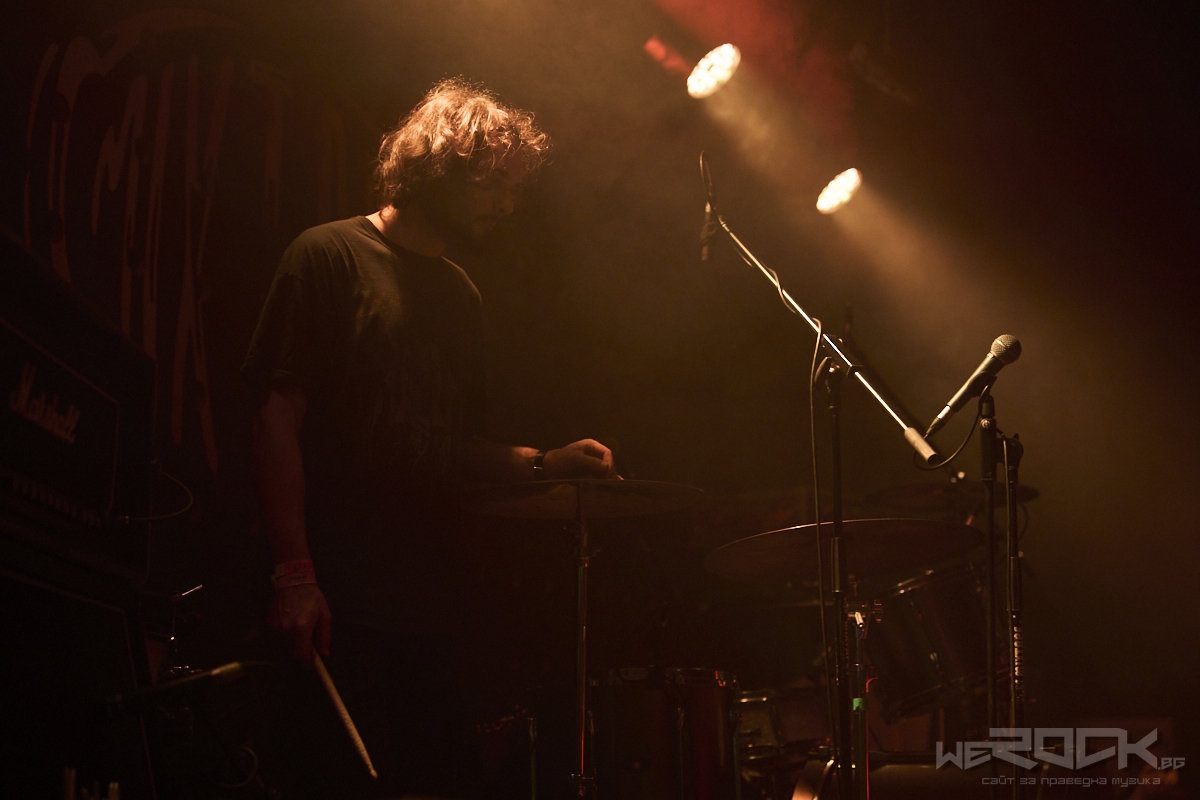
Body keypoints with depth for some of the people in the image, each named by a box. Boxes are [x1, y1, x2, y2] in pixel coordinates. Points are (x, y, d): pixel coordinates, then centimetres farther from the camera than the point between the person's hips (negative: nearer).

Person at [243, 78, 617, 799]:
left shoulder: (460, 294, 18)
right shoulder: (331, 257, -4)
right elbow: (278, 415, -10)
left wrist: (545, 462, 2)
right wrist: (294, 572, -18)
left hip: (428, 602, 7)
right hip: (338, 600, -7)